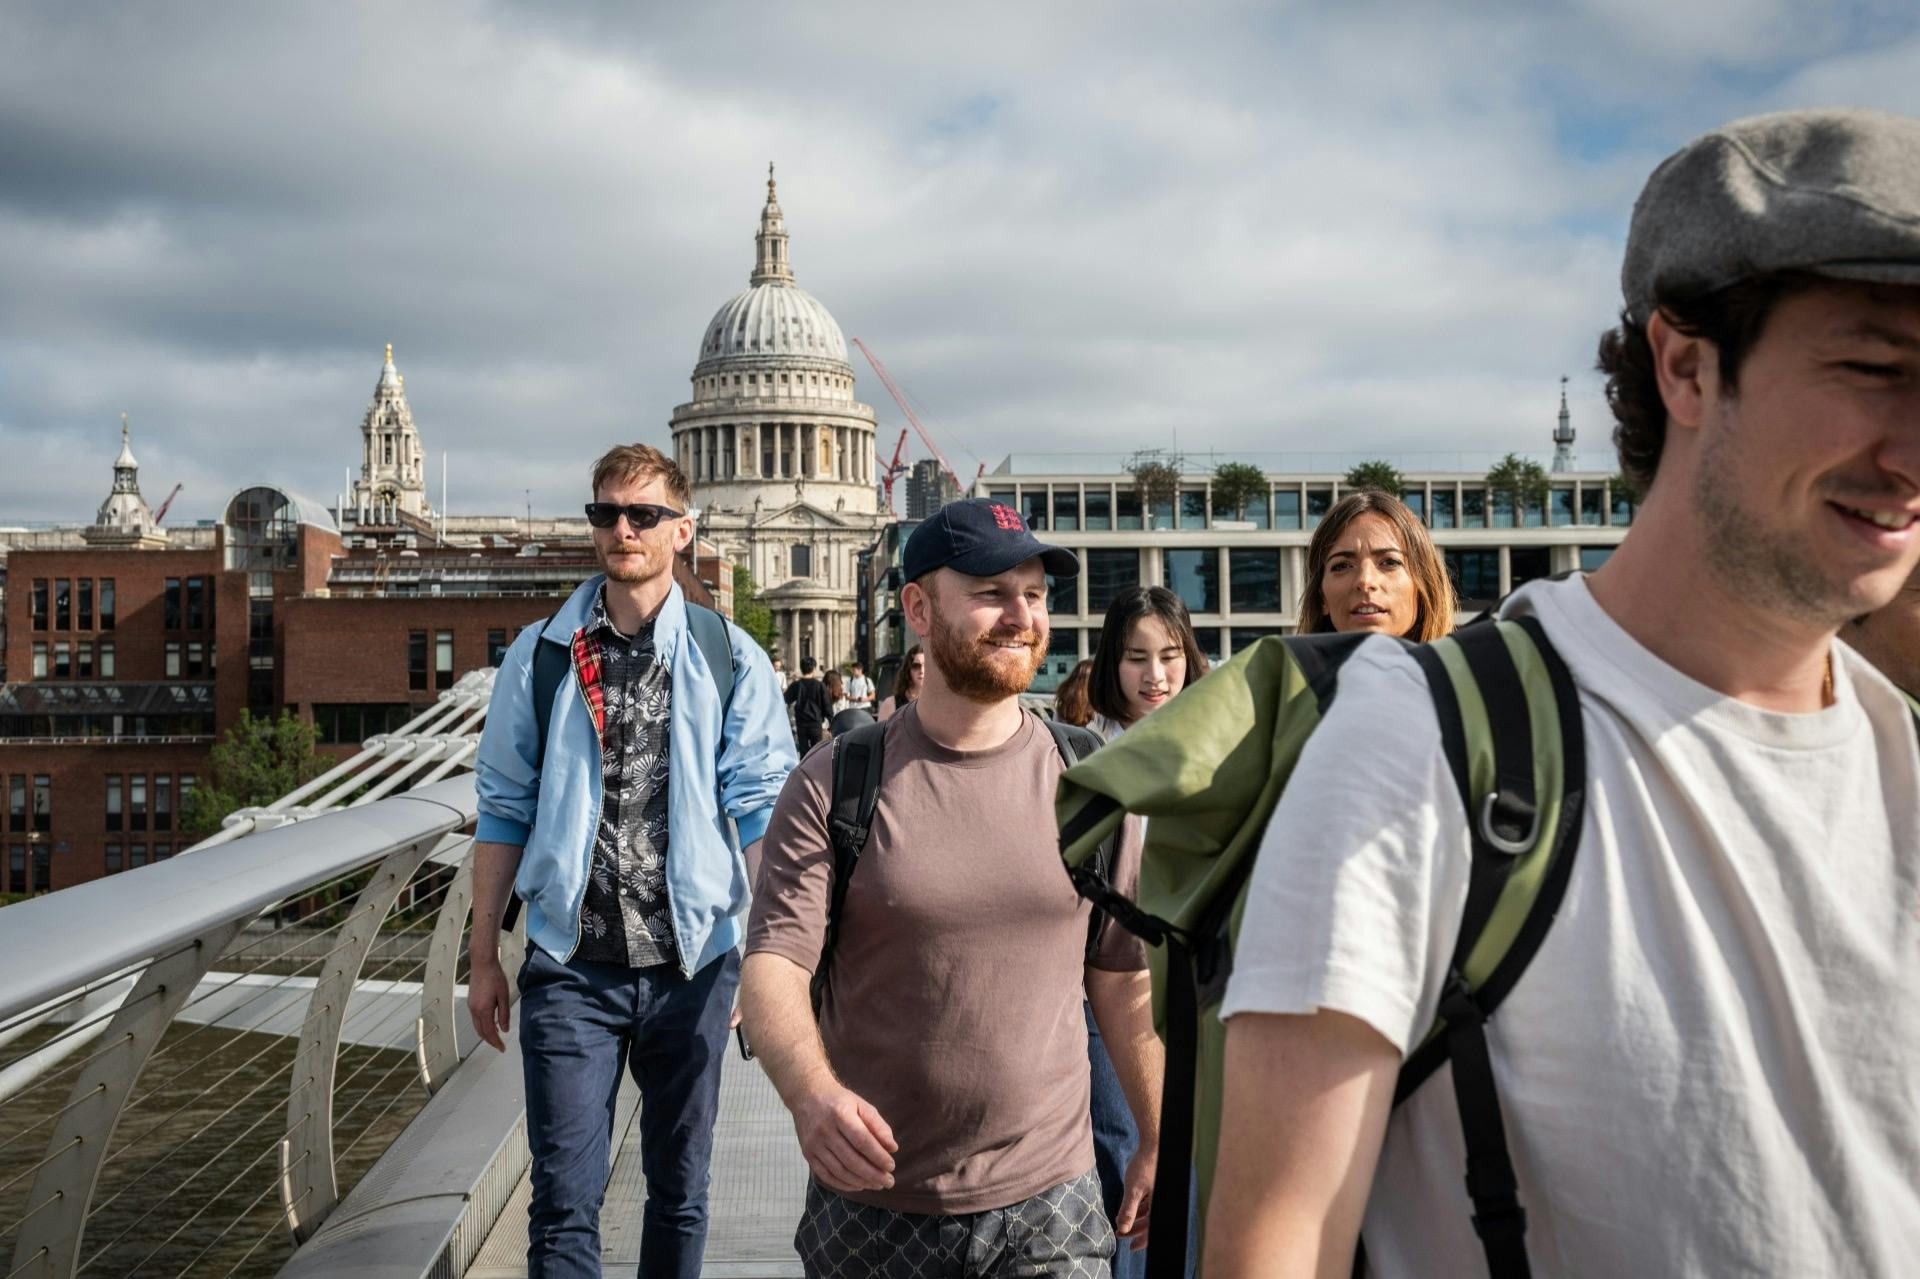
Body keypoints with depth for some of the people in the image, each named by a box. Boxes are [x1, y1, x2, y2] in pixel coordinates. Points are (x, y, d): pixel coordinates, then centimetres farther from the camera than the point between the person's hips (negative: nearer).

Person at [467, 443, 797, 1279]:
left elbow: (762, 811, -3)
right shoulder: (540, 656, 2)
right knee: (564, 1200, 2)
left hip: (693, 961, 0)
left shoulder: (728, 659, -1)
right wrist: (484, 957, 4)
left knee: (681, 1189, 15)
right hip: (570, 964, 0)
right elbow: (503, 812, 6)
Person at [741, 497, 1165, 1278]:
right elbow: (772, 967, -13)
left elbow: (1124, 980, 6)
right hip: (870, 1201, 0)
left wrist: (1159, 1144, 7)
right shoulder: (833, 787, -7)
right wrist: (812, 1092, -31)